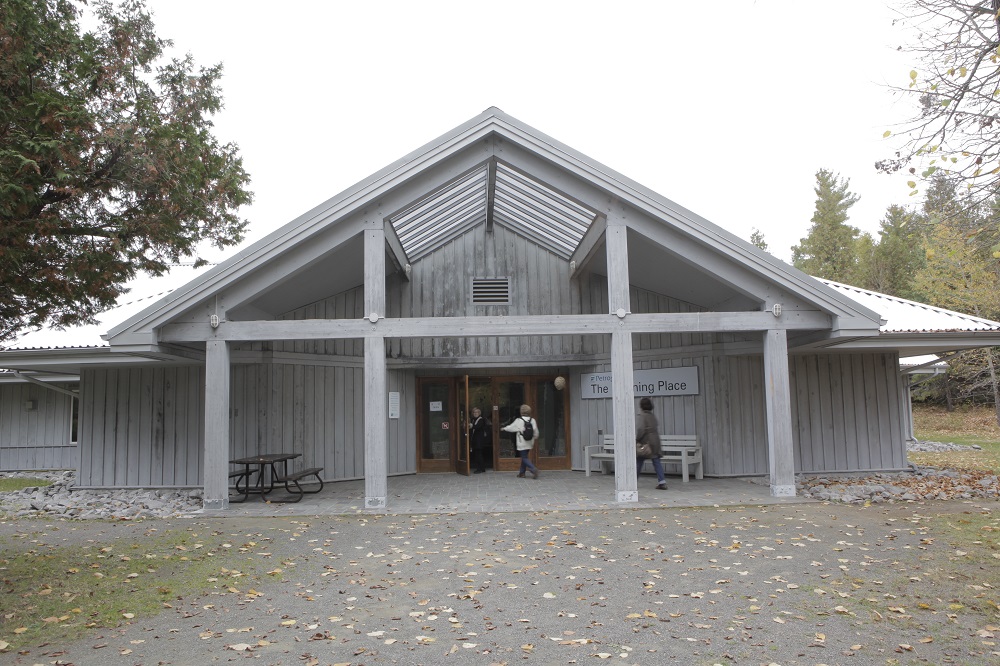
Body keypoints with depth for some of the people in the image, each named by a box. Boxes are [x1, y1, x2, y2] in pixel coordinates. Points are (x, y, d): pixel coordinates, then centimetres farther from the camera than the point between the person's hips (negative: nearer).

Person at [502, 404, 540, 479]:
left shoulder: (518, 420, -11)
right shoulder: (533, 420, -1)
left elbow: (511, 427, 3)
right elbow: (536, 432, 2)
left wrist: (504, 428, 23)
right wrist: (534, 438, 23)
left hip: (522, 444, -5)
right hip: (529, 443, 5)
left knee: (524, 458, -3)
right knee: (524, 457, 18)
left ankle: (534, 469, -22)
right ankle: (522, 473, 24)